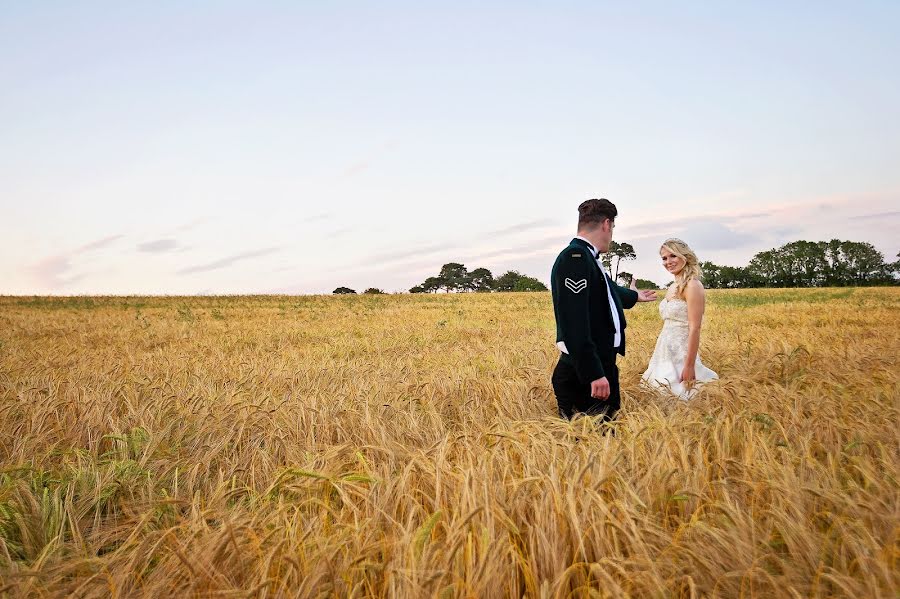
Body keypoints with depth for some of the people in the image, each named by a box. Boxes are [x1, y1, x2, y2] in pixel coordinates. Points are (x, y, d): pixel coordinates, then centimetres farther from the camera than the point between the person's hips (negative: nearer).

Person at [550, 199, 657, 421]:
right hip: (583, 377, -10)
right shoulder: (575, 257, -17)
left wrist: (635, 296, 55)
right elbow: (574, 323, -25)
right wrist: (594, 374, -27)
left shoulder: (586, 258, 14)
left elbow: (607, 291, 36)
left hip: (600, 366, 10)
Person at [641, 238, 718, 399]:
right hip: (665, 354, 8)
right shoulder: (673, 288, 12)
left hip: (681, 355, -8)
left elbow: (695, 329, -19)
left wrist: (689, 366, -22)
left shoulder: (692, 285, -14)